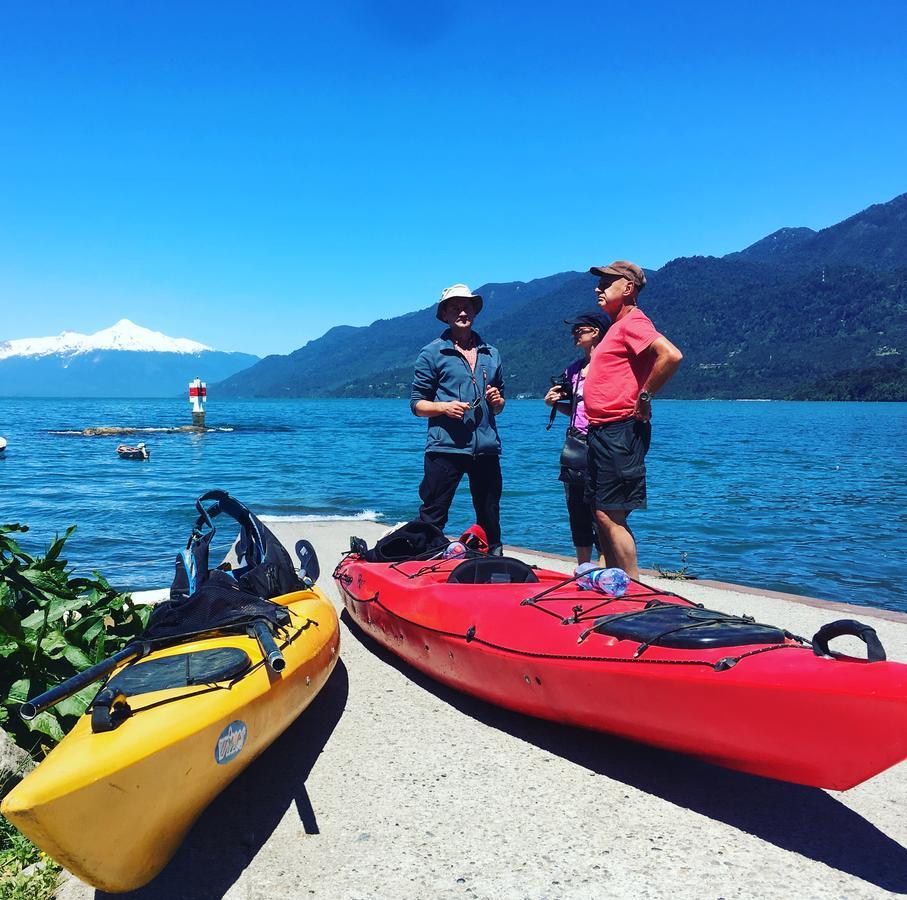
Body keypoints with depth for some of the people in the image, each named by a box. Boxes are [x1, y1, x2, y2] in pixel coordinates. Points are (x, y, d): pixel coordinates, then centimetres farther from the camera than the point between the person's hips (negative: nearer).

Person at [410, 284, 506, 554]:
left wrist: (497, 401, 3)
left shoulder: (491, 354, 17)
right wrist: (444, 407, -15)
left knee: (490, 520, 11)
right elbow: (416, 403, 2)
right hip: (445, 447, -4)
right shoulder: (432, 353, 3)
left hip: (486, 447, 4)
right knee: (432, 520, -3)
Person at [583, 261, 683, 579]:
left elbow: (671, 355, -26)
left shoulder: (632, 322, -11)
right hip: (602, 432, 11)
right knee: (602, 514, 13)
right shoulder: (618, 326, 21)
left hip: (620, 431, -10)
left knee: (610, 515, -10)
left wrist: (644, 397, -19)